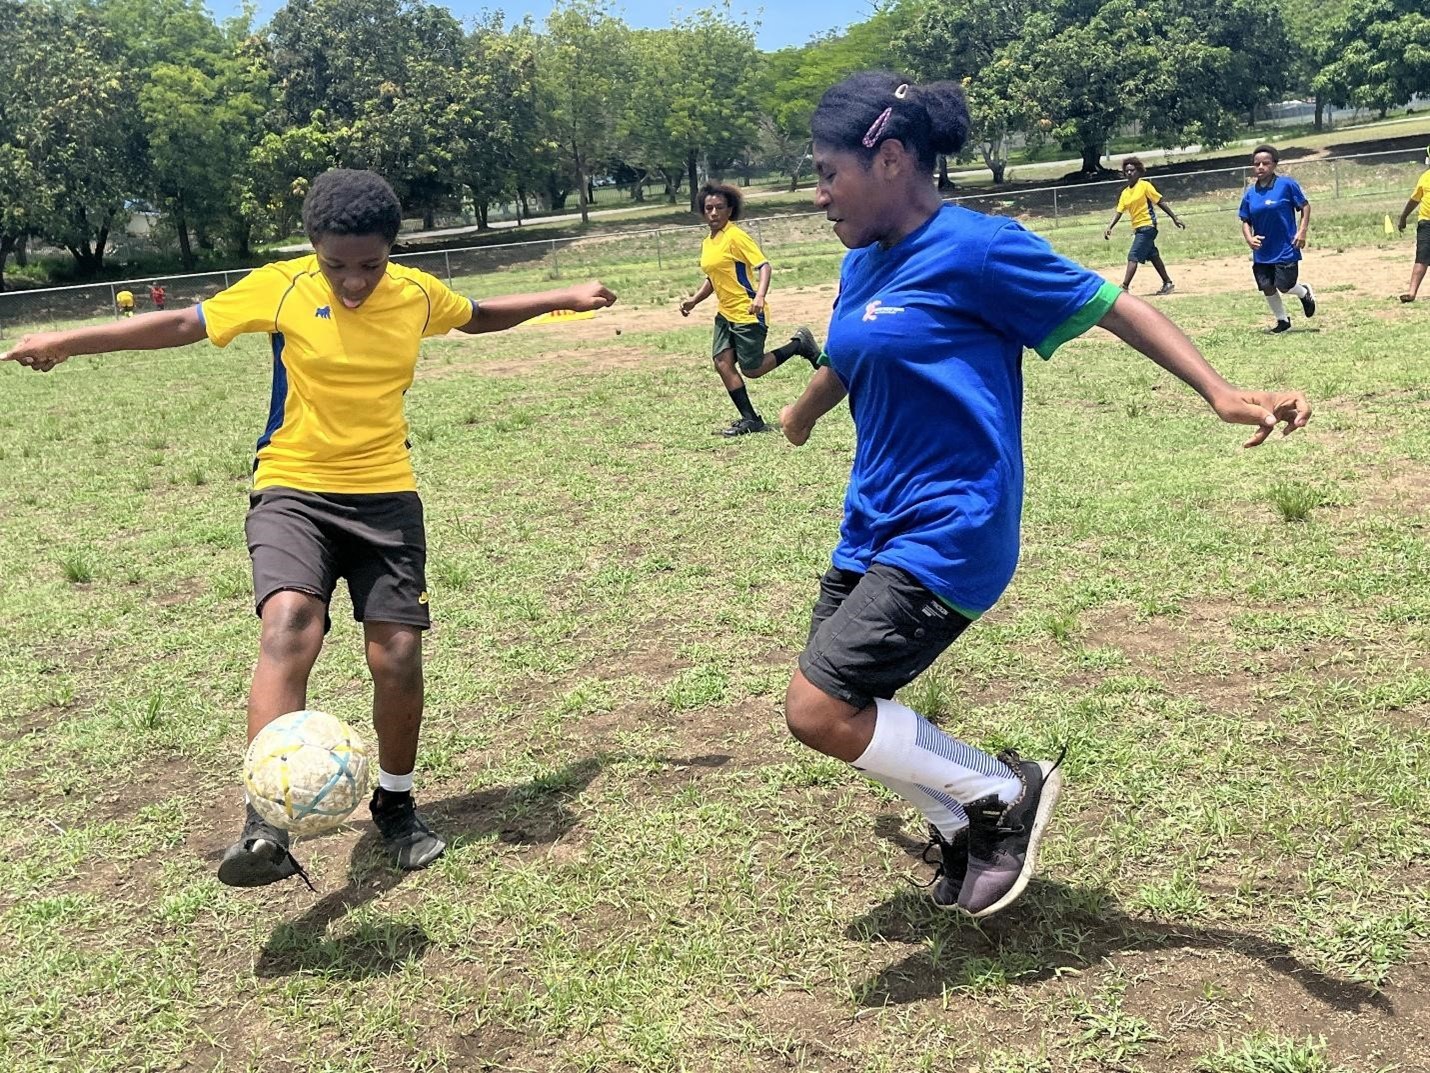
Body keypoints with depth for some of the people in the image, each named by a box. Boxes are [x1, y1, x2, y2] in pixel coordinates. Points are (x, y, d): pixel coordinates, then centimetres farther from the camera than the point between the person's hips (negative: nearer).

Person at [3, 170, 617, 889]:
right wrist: (67, 342, 4)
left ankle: (396, 804, 22)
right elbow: (183, 324, 3)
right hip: (293, 492, -2)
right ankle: (266, 827, -32)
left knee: (398, 656, -4)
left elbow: (479, 316, 21)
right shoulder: (280, 288, -8)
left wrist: (563, 299, 23)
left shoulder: (418, 294, -1)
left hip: (387, 496, 3)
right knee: (288, 625, -28)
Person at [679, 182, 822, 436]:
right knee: (722, 363, -3)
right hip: (726, 314, 8)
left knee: (751, 369, -2)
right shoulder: (707, 243, 12)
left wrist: (760, 296, -33)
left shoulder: (736, 236, -13)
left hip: (747, 313, -8)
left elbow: (764, 265, -19)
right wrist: (694, 300, 14)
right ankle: (750, 419, 3)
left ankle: (799, 344, 15)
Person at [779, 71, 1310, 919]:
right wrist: (802, 415, 49)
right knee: (836, 706, 10)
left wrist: (1221, 393, -21)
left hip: (947, 533, -9)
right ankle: (966, 829, 31)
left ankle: (1006, 793, 6)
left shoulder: (974, 247, -14)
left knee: (820, 711, -16)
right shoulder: (862, 265, 10)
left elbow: (1110, 305, -10)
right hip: (874, 528, 9)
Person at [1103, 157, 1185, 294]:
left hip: (1147, 226, -8)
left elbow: (1161, 202, -7)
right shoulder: (1125, 193, 12)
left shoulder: (1144, 185, -7)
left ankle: (1124, 287, -18)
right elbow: (1119, 212, 8)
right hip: (1137, 228, 8)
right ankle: (1168, 283, 26)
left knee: (1133, 256, -14)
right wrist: (1109, 227, -9)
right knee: (1153, 256, 16)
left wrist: (1175, 219, -9)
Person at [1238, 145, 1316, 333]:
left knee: (1284, 286, -6)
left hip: (1286, 248, -4)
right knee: (1267, 288, 5)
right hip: (1262, 251, 4)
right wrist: (1249, 238, -9)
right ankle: (1283, 320, 27)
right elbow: (1245, 221, 10)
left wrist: (1302, 231, -12)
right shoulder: (1250, 193, 3)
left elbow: (1305, 206, -2)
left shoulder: (1287, 184, -8)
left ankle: (1305, 293, 29)